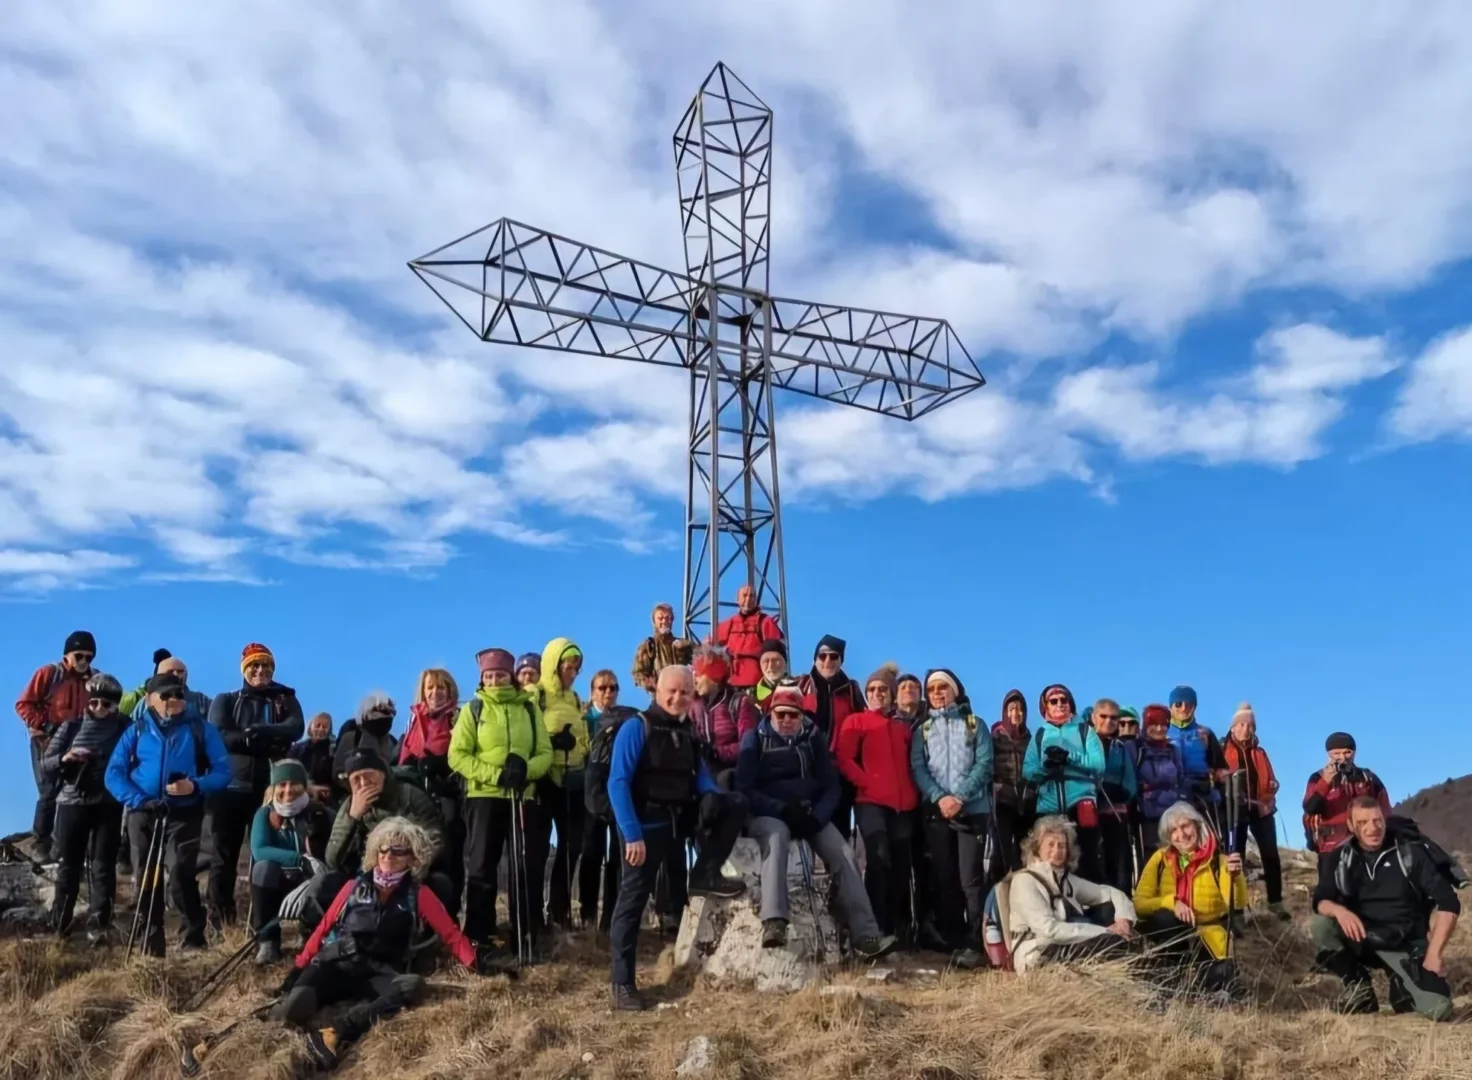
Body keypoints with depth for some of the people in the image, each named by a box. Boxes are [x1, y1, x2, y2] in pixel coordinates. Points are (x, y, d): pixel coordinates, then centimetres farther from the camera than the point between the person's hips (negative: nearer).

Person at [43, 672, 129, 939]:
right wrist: (64, 759, -16)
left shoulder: (125, 728, 2)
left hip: (109, 806, -1)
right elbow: (45, 763, 5)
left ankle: (97, 926, -1)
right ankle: (59, 925, 18)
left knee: (102, 866, -1)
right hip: (72, 802, 1)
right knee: (68, 865, 6)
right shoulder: (72, 726, 5)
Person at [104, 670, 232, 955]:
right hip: (143, 814, 3)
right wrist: (139, 800, -14)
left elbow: (223, 771, -1)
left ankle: (194, 937, -5)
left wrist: (196, 786, -21)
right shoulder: (137, 730, 8)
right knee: (146, 879, 8)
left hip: (185, 813, -3)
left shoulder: (202, 729, 3)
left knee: (180, 874, -18)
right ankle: (151, 943, 20)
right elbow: (114, 773, 2)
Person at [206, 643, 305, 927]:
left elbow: (295, 729, -9)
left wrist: (254, 732, -21)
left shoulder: (286, 699, 10)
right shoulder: (225, 701, 9)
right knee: (223, 855, 2)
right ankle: (219, 921, 10)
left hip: (270, 787, 0)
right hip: (230, 786, 0)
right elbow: (218, 736, -9)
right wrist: (269, 742, -16)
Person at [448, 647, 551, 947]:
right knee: (481, 868, 6)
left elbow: (545, 753, 3)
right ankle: (478, 936, 15)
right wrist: (495, 774, -17)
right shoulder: (473, 709, 1)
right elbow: (458, 756, -5)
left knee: (528, 867, 5)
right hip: (484, 797, -1)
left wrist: (526, 769, -19)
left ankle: (526, 935, 17)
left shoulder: (530, 708, 6)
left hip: (523, 797, 2)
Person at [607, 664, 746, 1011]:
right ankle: (622, 983, 7)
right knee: (633, 900, -4)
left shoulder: (687, 735, 13)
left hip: (681, 820, 6)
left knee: (735, 805, -10)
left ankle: (705, 876, 0)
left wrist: (716, 805, -13)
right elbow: (618, 783, -16)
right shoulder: (636, 728, -8)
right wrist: (632, 834, -22)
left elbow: (702, 779, 9)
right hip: (646, 825, -6)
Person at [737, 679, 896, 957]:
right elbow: (744, 788, -9)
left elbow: (831, 785, 5)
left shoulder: (813, 738, 6)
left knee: (843, 855, -18)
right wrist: (782, 809, -23)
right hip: (768, 814, -3)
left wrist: (817, 816, -15)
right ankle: (774, 923, -48)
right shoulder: (755, 739, -2)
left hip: (811, 814, 4)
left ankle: (865, 935, -21)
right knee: (776, 837, -37)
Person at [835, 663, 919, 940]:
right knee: (879, 857, -18)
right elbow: (844, 760, -1)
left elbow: (912, 763, 21)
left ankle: (901, 928, 18)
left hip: (904, 804, 5)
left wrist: (914, 790, 4)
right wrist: (867, 782, -12)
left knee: (902, 865, 7)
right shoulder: (855, 722, 8)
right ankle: (879, 928, -14)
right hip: (871, 801, -4)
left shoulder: (903, 726, 20)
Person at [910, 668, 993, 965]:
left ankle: (974, 943, -9)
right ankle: (953, 940, 9)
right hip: (935, 811, 2)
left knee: (970, 878, -10)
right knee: (943, 878, 2)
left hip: (972, 809, -2)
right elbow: (917, 767, 4)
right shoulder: (922, 729, 16)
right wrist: (939, 798, -13)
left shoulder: (975, 725, 11)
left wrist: (960, 797, -13)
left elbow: (984, 764, 0)